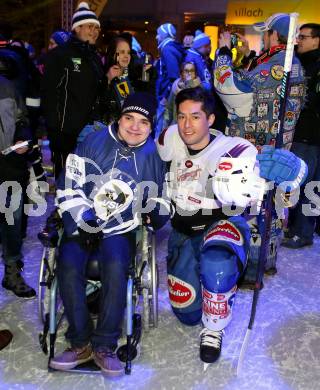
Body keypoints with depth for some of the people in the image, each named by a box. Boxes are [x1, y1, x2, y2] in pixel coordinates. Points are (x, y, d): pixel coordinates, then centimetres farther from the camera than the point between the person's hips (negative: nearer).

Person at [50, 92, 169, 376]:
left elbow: (158, 197, 18)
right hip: (82, 223, 0)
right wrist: (84, 219, -9)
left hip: (121, 228, 0)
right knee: (68, 267, -26)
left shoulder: (152, 156, 5)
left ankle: (104, 346, -15)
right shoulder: (94, 142, -1)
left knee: (115, 267, -31)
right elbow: (68, 186, 0)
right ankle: (81, 344, -11)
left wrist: (157, 213, -3)